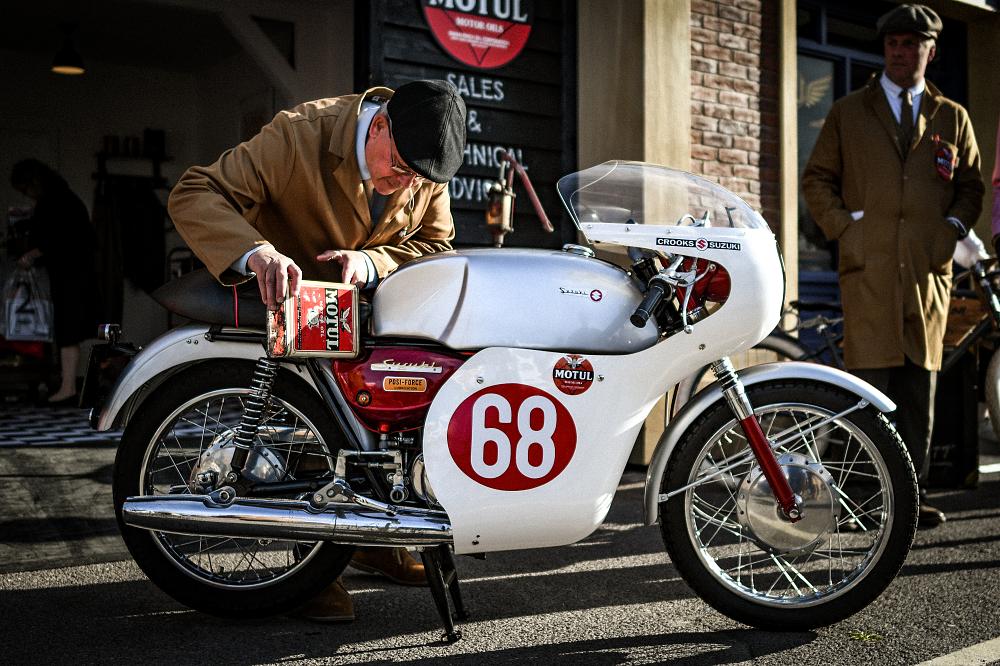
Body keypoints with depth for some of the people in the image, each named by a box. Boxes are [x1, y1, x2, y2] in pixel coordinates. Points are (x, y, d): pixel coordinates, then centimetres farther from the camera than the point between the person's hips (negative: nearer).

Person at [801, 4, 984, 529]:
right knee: (870, 386, -8)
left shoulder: (953, 118, 18)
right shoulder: (847, 113, 14)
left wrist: (954, 228, 4)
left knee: (920, 387, 4)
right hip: (868, 269, -2)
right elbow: (817, 178, 12)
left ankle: (911, 493, 11)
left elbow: (971, 184, 22)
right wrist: (843, 227, -3)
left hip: (929, 270, 2)